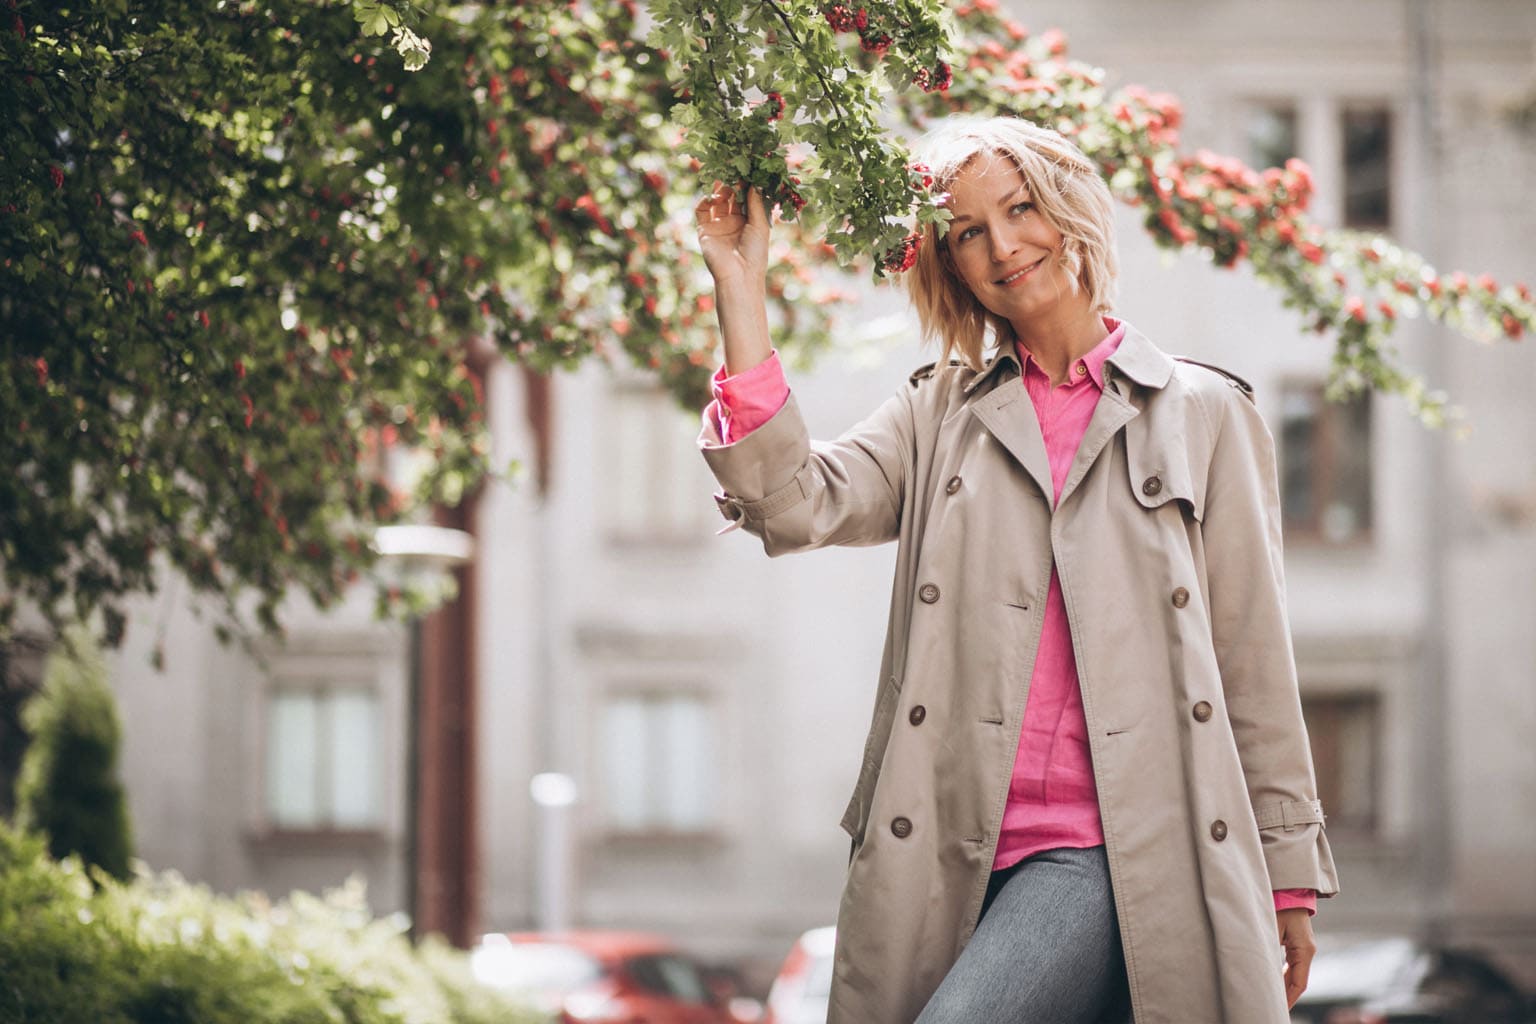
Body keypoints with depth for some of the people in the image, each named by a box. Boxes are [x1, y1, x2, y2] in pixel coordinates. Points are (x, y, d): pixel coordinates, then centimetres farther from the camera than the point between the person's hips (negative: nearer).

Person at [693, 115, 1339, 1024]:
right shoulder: (941, 414, 15)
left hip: (1116, 853, -3)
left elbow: (1255, 666, 10)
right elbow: (793, 504, -3)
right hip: (953, 852, 3)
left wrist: (1290, 876, 10)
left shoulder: (1205, 413, 10)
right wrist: (740, 286, -4)